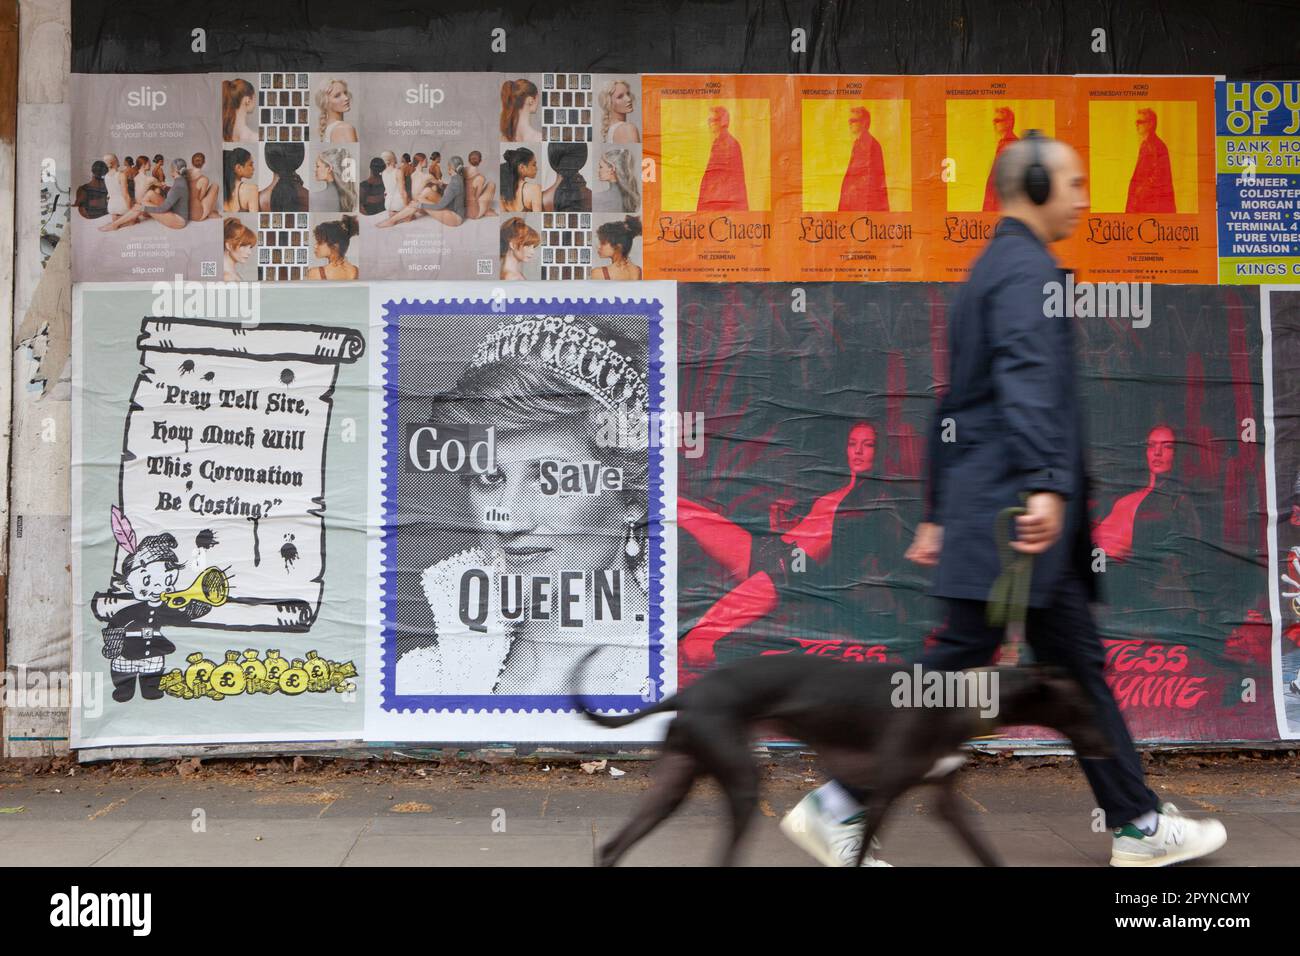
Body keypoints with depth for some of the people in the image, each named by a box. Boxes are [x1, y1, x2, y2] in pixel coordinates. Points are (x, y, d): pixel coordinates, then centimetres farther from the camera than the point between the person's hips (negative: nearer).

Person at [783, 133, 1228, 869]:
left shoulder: (991, 270, 22)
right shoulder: (1028, 267, -8)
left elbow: (956, 405, 22)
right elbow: (1027, 381, -25)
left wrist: (939, 512, 23)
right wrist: (1044, 482, -36)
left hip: (984, 506, 10)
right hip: (1014, 510, -10)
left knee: (1079, 663, 14)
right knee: (957, 661, -6)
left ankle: (1138, 825, 24)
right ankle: (838, 805, 3)